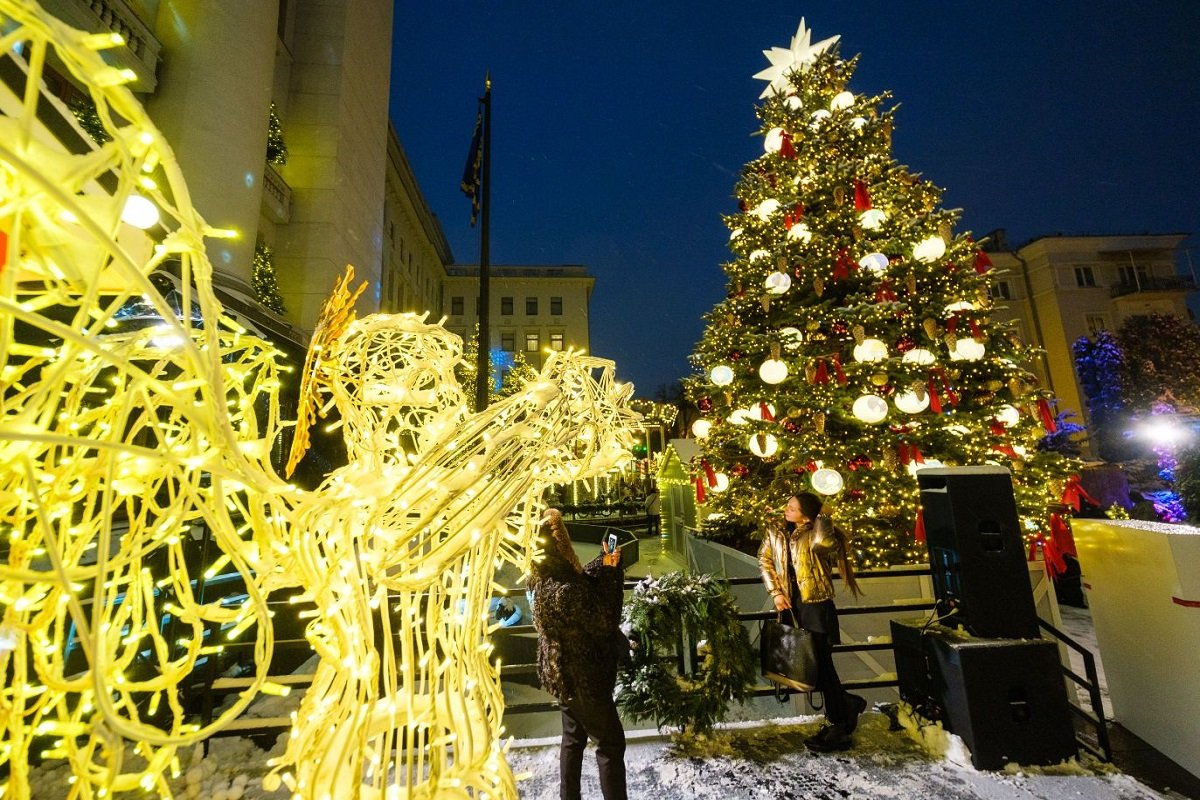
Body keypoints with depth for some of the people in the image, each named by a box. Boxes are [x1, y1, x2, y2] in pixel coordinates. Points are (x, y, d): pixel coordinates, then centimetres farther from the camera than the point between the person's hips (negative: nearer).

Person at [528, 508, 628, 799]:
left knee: (574, 737, 26)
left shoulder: (545, 578, -7)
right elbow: (605, 621, -24)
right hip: (582, 677, -9)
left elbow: (583, 583, 8)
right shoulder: (563, 591, -35)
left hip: (563, 672, 9)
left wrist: (604, 561, -2)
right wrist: (611, 573, -23)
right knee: (611, 742, 11)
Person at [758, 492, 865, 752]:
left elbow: (824, 543, -40)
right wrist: (775, 592, -2)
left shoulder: (813, 534, -16)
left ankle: (839, 729, 21)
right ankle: (848, 704, 39)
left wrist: (821, 520, -21)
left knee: (821, 665, 2)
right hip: (791, 606, 6)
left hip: (816, 607, -6)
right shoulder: (775, 529, 0)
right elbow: (765, 560, 7)